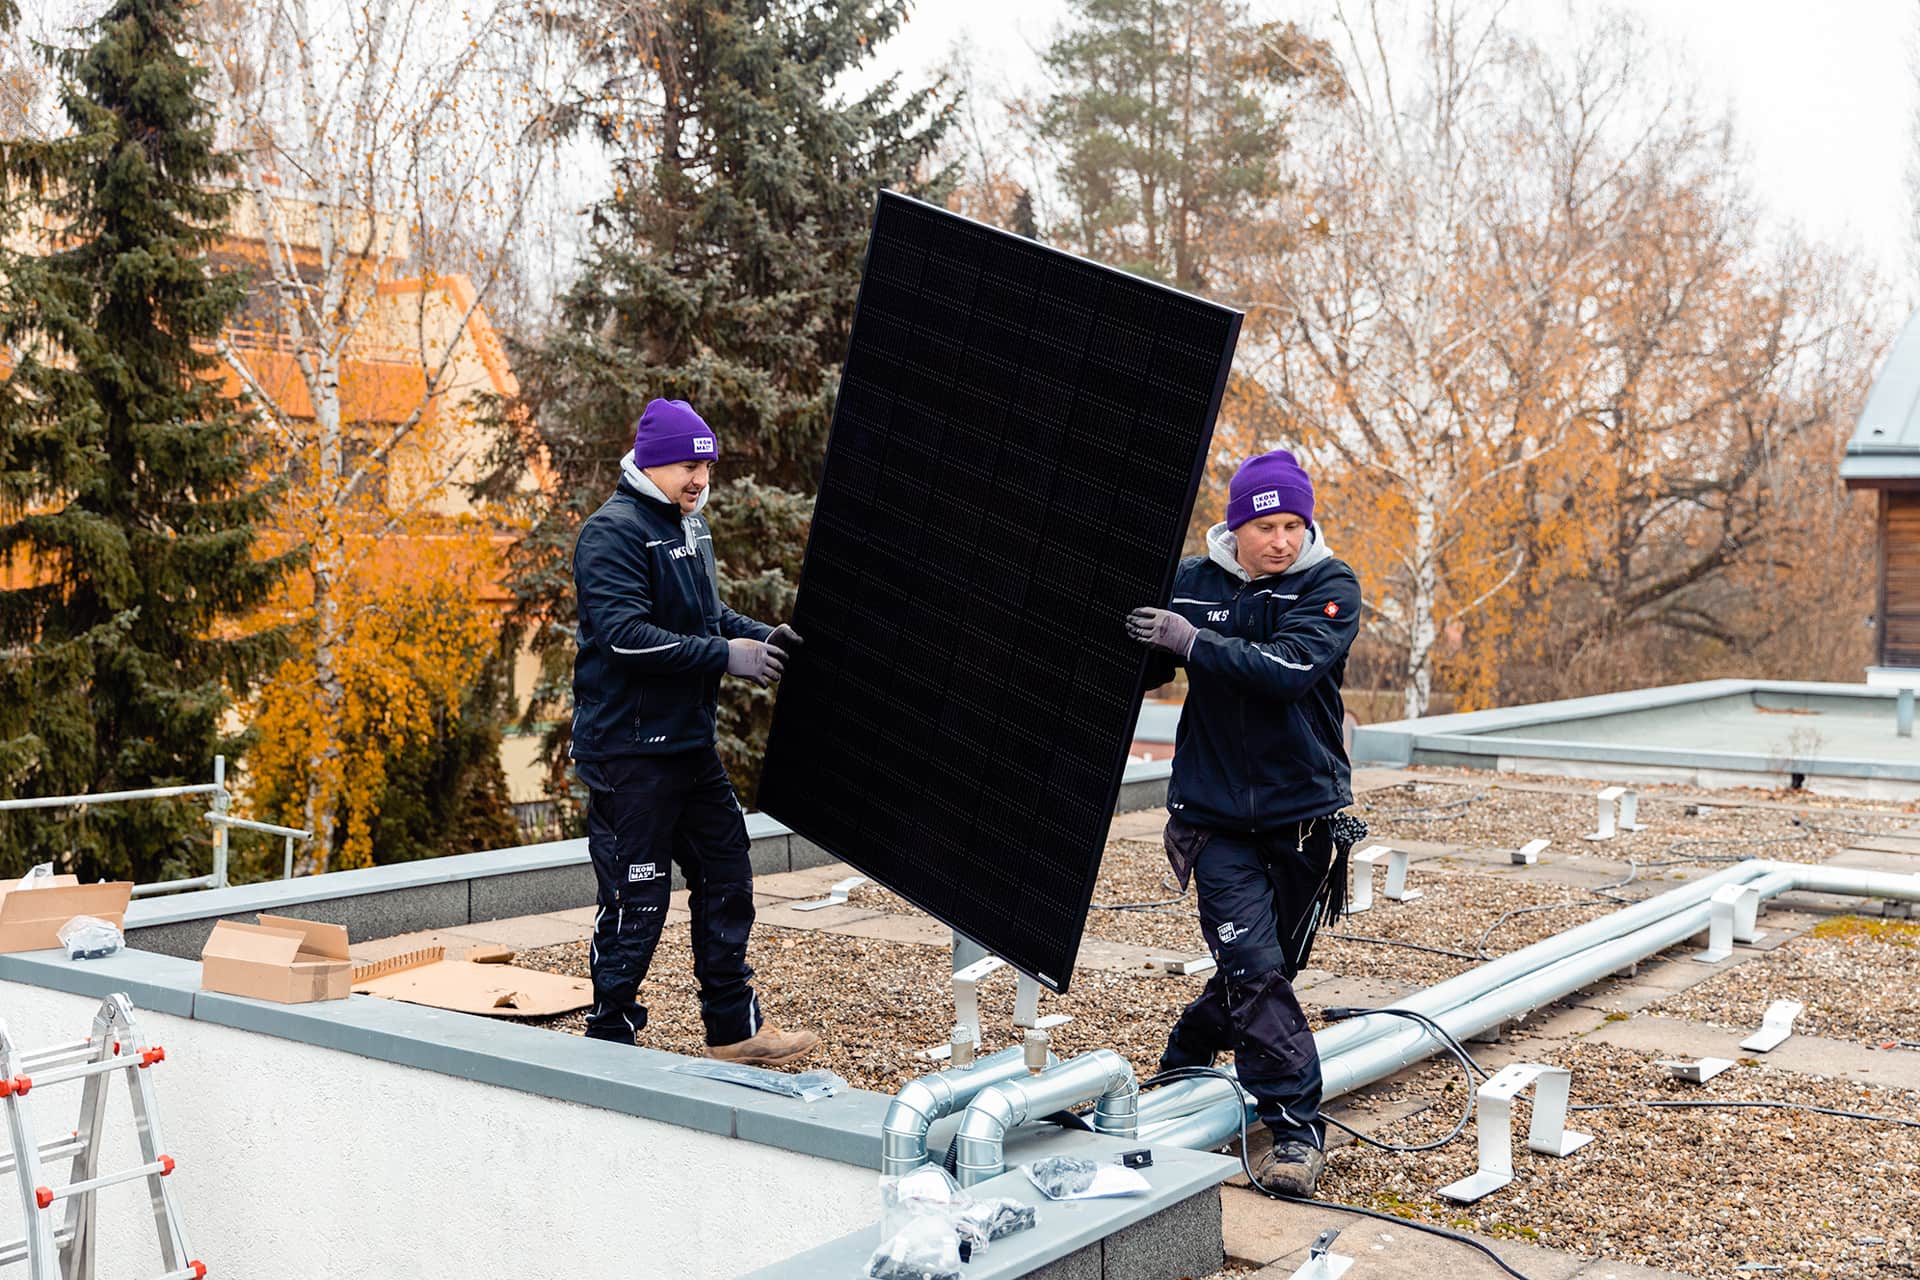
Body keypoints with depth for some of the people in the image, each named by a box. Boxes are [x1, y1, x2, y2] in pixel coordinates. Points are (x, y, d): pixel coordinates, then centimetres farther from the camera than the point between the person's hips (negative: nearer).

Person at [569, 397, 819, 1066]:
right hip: (628, 751, -9)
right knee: (635, 898, -2)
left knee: (725, 876, 14)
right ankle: (610, 1041, 13)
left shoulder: (690, 526, 14)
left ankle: (735, 1029, 26)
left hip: (690, 742, 9)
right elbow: (625, 634, -24)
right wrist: (725, 655, -24)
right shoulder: (614, 532, -14)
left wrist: (762, 636, 4)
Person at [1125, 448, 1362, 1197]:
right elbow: (1143, 671, 7)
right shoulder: (1192, 583, 1)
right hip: (1215, 814, 0)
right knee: (1253, 968, -10)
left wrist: (1193, 643, -30)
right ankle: (1296, 1123, 0)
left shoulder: (1330, 586, -6)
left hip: (1302, 813, 0)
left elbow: (1290, 667, -23)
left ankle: (1186, 1059, 34)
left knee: (1263, 967, 12)